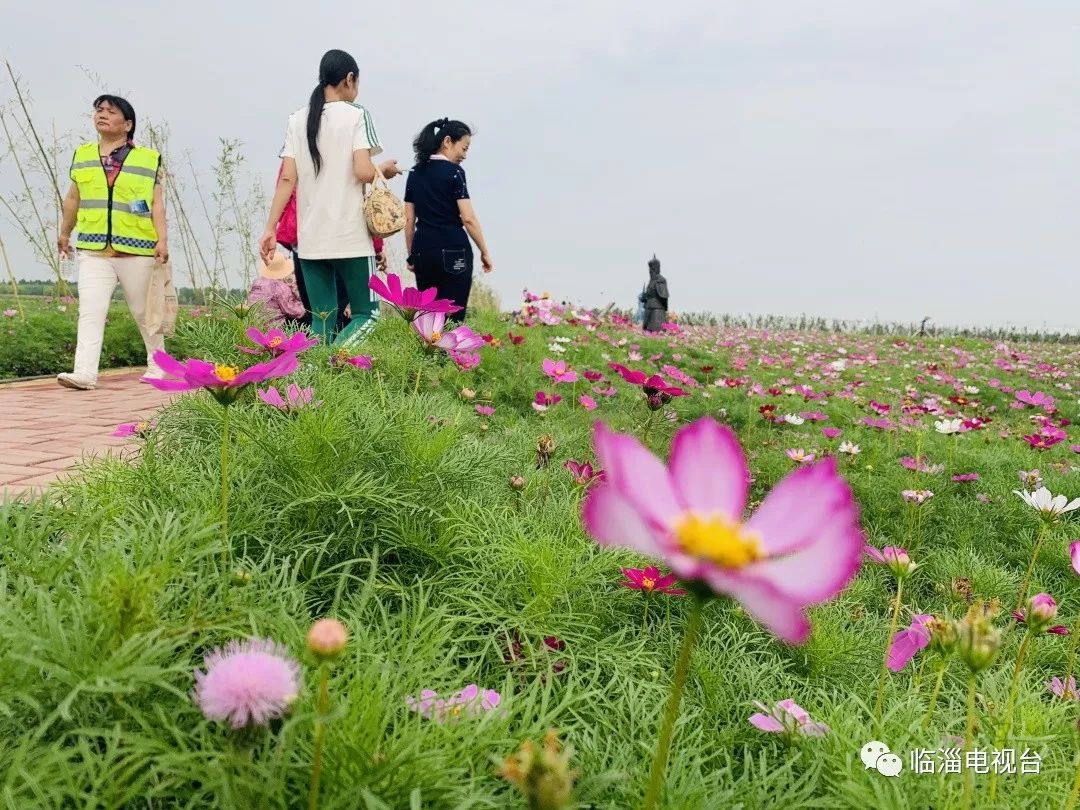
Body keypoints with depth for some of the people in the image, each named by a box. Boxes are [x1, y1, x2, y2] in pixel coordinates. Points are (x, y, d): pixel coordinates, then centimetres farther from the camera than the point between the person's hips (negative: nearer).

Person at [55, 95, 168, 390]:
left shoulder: (148, 159, 5)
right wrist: (64, 233, 29)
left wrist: (162, 239, -11)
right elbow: (73, 198, 23)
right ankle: (84, 373, -16)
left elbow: (157, 204, 0)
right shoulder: (82, 155, 15)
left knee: (144, 311, 9)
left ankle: (157, 364, 27)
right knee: (90, 312, -11)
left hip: (136, 249, -2)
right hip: (93, 250, 2)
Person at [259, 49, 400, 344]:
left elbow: (287, 179, 4)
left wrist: (270, 228, 6)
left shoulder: (297, 119, 10)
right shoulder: (356, 115, -2)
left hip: (309, 238, 5)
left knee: (322, 321, 10)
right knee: (365, 312, 5)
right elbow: (363, 172, -13)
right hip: (350, 236, -4)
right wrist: (385, 170, 9)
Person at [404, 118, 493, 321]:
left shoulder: (415, 173, 12)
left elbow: (409, 220, 12)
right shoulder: (454, 172, -5)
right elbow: (468, 218, -11)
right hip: (453, 251, -6)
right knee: (453, 318, -4)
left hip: (422, 251, 6)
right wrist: (485, 252, -3)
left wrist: (411, 255, 17)